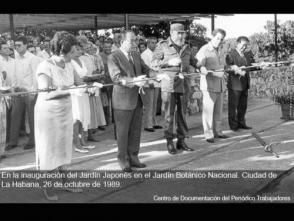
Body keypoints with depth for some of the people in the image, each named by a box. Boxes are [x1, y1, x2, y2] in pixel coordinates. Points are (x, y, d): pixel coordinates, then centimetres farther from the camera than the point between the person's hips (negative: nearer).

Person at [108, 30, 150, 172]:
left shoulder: (136, 56, 13)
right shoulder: (113, 58, -9)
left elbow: (145, 70, 11)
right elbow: (116, 77, -21)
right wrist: (134, 81, -32)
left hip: (137, 98, 6)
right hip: (123, 100, -6)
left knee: (136, 131, 12)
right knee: (123, 131, 5)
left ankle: (133, 157, 26)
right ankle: (123, 160, 18)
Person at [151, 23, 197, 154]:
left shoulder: (186, 48, 15)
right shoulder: (162, 46, 1)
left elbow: (192, 61, 30)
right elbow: (153, 63, -4)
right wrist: (169, 62, -17)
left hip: (184, 85, 5)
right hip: (169, 85, -4)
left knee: (182, 114, 8)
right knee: (169, 114, -1)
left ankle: (181, 141, 17)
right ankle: (169, 142, 8)